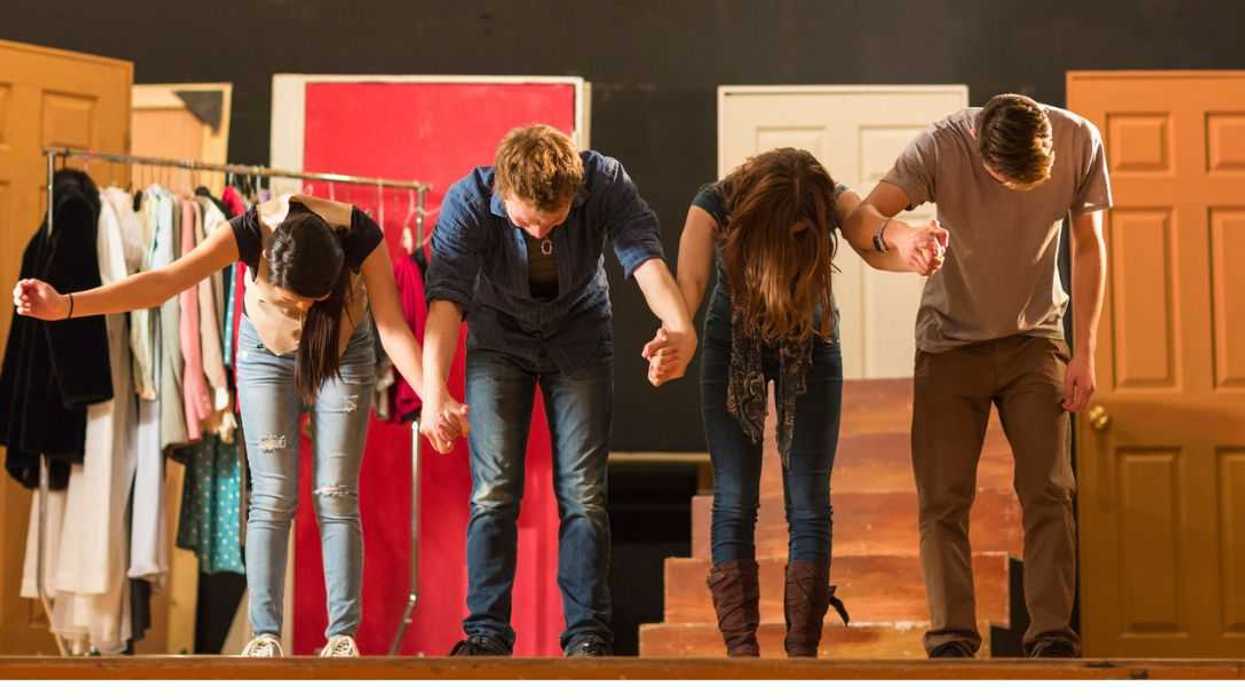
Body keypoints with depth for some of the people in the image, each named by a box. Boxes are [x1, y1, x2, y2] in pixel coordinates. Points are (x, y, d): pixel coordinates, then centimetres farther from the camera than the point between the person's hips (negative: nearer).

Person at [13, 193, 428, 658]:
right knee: (273, 497, -6)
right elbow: (163, 281, -42)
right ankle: (265, 634, -3)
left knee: (335, 497, -5)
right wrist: (65, 305, -53)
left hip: (344, 352, 0)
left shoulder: (361, 236, -34)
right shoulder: (252, 231, -34)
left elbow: (394, 329, -31)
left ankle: (343, 635, -1)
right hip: (266, 353, 0)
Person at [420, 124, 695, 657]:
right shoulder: (468, 202, -30)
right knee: (493, 491, -6)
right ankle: (487, 633, 0)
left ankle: (588, 634, 1)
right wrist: (434, 392, -53)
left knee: (583, 492, -4)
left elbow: (645, 257, -40)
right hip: (499, 339, 0)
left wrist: (679, 325, -60)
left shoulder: (606, 182, -29)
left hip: (580, 337, 0)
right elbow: (446, 296, -39)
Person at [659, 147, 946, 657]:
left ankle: (803, 652, -2)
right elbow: (691, 278, -40)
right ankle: (741, 650, -2)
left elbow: (874, 245, -43)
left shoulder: (832, 201, -25)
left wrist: (910, 249, -68)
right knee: (734, 502, -5)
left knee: (809, 503, -5)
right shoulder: (716, 204, -26)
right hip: (733, 344, 0)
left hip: (810, 346, 0)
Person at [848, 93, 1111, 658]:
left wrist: (1084, 353, -5)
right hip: (951, 340, -1)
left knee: (1047, 492, -8)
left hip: (1034, 339, 1)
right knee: (943, 499, -6)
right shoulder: (941, 146, -22)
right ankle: (951, 640, -3)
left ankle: (1052, 638, -6)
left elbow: (1088, 246, -2)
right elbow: (863, 214, -34)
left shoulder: (1079, 141, -14)